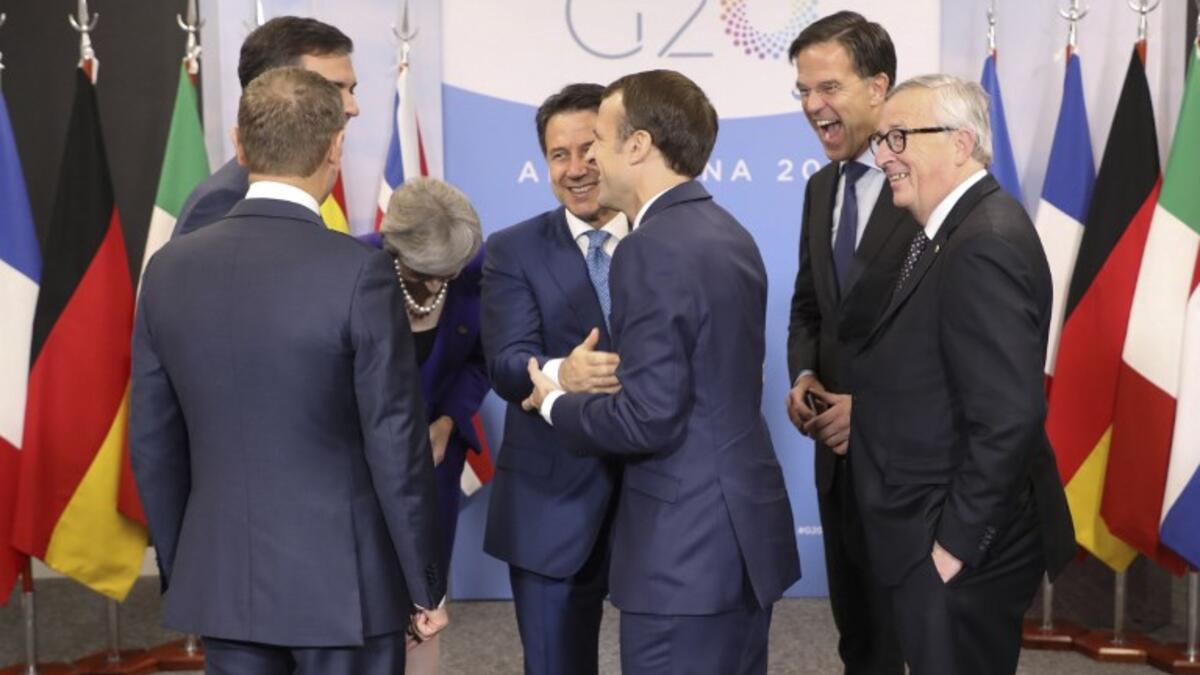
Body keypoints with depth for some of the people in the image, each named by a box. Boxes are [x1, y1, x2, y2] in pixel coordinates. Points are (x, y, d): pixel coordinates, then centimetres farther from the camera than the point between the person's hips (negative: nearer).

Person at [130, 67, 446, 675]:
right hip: (342, 580, -4)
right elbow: (396, 446, -14)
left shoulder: (170, 268, -2)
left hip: (221, 581, 4)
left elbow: (152, 443, 5)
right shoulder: (359, 272, -17)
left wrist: (179, 569, 17)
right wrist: (426, 585, -2)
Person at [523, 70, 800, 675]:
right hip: (744, 528, 9)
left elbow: (650, 418, -22)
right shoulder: (727, 233, 11)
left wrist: (555, 405, -5)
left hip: (686, 547, -9)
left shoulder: (653, 249, -18)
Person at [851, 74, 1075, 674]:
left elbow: (1008, 417, -27)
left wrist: (955, 545, -21)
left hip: (960, 556, -9)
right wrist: (863, 402, 3)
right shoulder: (957, 231, 9)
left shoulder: (985, 243, -22)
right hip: (934, 541, 9)